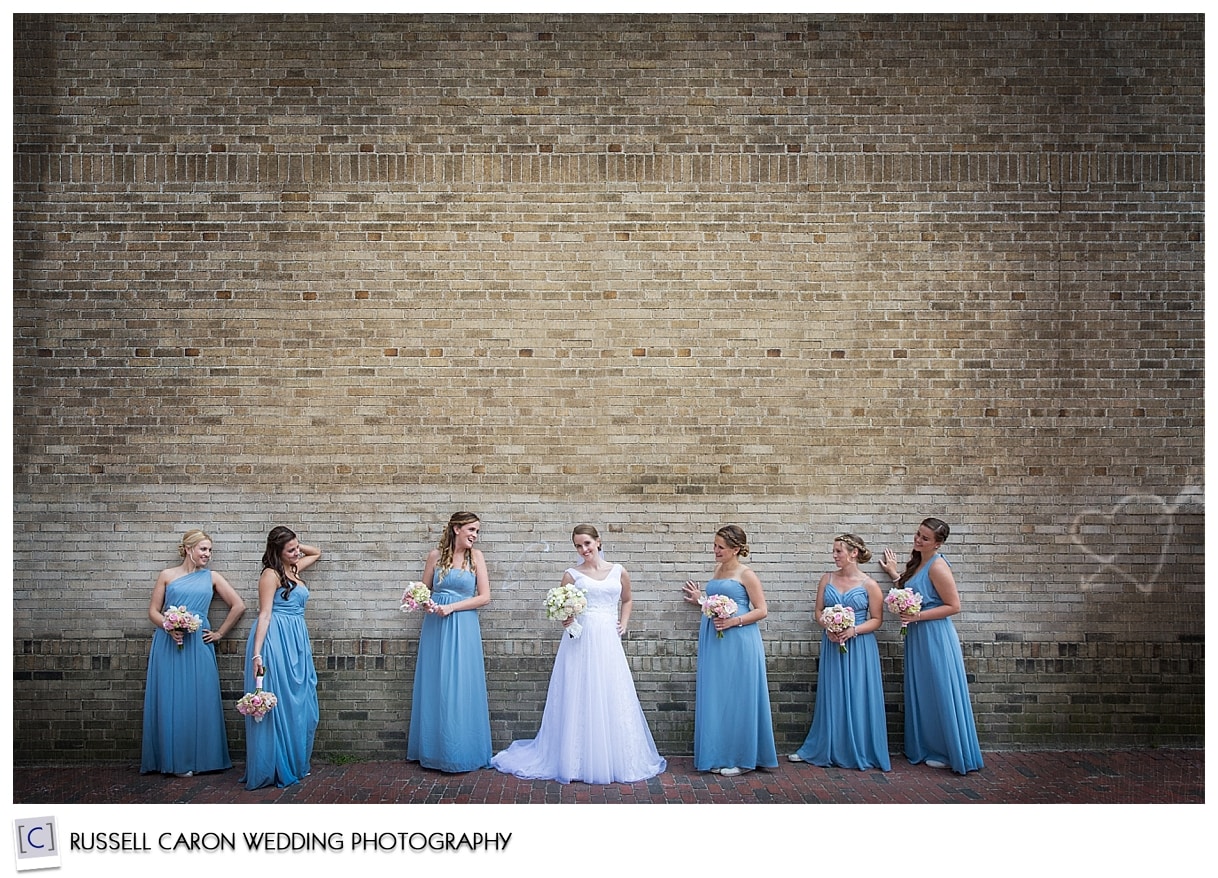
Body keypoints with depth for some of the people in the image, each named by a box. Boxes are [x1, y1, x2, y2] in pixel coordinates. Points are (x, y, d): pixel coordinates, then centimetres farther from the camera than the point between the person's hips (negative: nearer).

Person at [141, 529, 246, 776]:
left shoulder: (212, 577, 9)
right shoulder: (167, 576, 6)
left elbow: (238, 605, 9)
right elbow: (153, 610, 5)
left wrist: (220, 633, 5)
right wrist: (169, 627, -13)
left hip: (199, 645, 1)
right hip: (168, 644, -1)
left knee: (198, 700, 0)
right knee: (171, 701, 0)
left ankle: (199, 757, 10)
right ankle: (174, 760, 8)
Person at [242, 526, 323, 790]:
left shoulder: (294, 569, 14)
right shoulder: (271, 574, -9)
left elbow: (317, 552, 33)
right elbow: (264, 615, -16)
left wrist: (297, 545, 15)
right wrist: (257, 653, -23)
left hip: (297, 642, 9)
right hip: (276, 640, -9)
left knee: (299, 703, 12)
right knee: (277, 702, -5)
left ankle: (296, 762, 22)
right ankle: (275, 768, 2)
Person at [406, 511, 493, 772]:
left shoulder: (475, 556, 0)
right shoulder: (435, 555, 4)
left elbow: (484, 597, -4)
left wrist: (451, 607, -12)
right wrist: (426, 603, -9)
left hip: (463, 629, -2)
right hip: (435, 628, 2)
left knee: (460, 689, 0)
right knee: (434, 688, 8)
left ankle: (460, 752, 11)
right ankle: (433, 750, 20)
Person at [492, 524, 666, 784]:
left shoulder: (618, 572, 10)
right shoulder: (572, 575, 4)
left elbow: (627, 600, 26)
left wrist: (623, 624, 12)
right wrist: (565, 620, -14)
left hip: (608, 642, 2)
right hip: (579, 641, -2)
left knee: (612, 702, 3)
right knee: (578, 702, 0)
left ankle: (616, 761, 15)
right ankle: (577, 762, 11)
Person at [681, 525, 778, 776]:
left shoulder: (746, 575, -6)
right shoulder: (718, 570, 15)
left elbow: (761, 611, -9)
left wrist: (734, 621, -17)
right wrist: (702, 600, 19)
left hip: (738, 643, -7)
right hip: (714, 643, 7)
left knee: (737, 698, 0)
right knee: (715, 698, 9)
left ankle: (741, 758, 10)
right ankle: (720, 755, 18)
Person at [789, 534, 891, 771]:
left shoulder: (869, 584, -5)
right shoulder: (827, 579, 5)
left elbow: (877, 619, -3)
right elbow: (818, 612, 8)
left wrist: (853, 630, -16)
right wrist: (828, 627, -11)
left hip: (860, 647, -3)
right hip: (832, 645, 3)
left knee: (858, 699, 1)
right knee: (831, 698, 9)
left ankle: (861, 753, 13)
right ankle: (824, 749, 19)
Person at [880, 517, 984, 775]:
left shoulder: (938, 566, -17)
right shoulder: (918, 562, 11)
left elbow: (954, 606, -18)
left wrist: (918, 616, -22)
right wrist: (894, 573, 24)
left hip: (935, 636, -9)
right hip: (917, 636, 9)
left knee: (941, 694, 1)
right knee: (922, 695, 15)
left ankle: (951, 754, 13)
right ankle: (926, 749, 25)